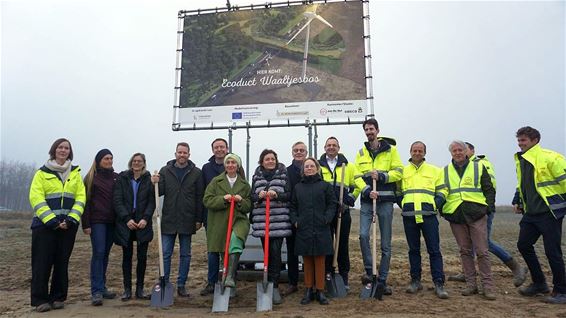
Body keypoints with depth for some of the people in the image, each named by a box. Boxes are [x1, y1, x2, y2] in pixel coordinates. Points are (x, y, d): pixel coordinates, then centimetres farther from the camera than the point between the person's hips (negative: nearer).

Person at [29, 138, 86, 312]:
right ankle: (40, 299, 9)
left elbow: (81, 197, 4)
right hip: (44, 224, -2)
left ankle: (58, 298, 17)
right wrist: (52, 220, -15)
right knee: (42, 263, 0)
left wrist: (71, 219, -10)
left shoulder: (75, 173, 11)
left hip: (68, 224, 3)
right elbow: (36, 198, -7)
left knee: (62, 262, 8)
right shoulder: (42, 172, 3)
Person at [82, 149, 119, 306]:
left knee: (105, 254, 8)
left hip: (112, 221, 4)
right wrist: (86, 224, -8)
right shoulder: (91, 178, 1)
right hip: (97, 221, -4)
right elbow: (86, 201, -2)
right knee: (98, 253, -9)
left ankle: (102, 287, 17)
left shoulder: (116, 178, 11)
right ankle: (97, 291, -6)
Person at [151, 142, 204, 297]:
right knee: (165, 254, 5)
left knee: (185, 255, 9)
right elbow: (160, 192, 1)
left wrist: (199, 219, -3)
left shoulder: (196, 173, 0)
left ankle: (181, 285, 20)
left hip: (187, 220, 0)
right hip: (168, 220, 1)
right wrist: (155, 184, -20)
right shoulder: (165, 171, 4)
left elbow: (199, 197, 0)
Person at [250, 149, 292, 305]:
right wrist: (259, 195, -12)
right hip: (261, 220, 2)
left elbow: (289, 195, 1)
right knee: (267, 252, 7)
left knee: (275, 251, -9)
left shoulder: (283, 175, 6)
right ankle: (271, 284, 21)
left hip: (279, 220, -2)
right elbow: (252, 197, 10)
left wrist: (277, 194, -16)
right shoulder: (257, 176, 12)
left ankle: (274, 286, -3)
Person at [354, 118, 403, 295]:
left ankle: (382, 280, 15)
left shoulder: (390, 150, 4)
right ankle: (369, 271, 2)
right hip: (367, 200, 2)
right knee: (363, 235, -16)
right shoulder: (361, 153, 11)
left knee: (386, 243, 4)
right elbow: (357, 176, 3)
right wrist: (367, 190, -14)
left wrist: (381, 176, -17)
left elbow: (398, 172, -1)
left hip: (385, 200, -1)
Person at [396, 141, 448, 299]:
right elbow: (397, 192, 16)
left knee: (434, 250, -2)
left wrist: (435, 204, -4)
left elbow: (442, 191, 11)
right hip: (409, 216, 1)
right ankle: (415, 281, 19)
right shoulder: (403, 171, 12)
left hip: (428, 215, -1)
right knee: (413, 249, 9)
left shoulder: (435, 170, 10)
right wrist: (403, 205, 3)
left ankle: (439, 284, 4)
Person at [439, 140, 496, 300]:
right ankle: (471, 284, 16)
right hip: (455, 215, 2)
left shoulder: (478, 167, 9)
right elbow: (441, 191, 16)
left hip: (476, 214, -2)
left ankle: (488, 285, 6)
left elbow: (489, 189, 9)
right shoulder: (445, 171, 13)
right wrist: (440, 207, 2)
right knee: (465, 251, 8)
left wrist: (489, 207, -3)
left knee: (482, 251, -3)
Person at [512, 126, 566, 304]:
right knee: (523, 245, 9)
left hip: (549, 213, -8)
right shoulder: (521, 161, 12)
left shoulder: (549, 158, -14)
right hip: (531, 214, 8)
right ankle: (539, 284, 25)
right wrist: (517, 201, 13)